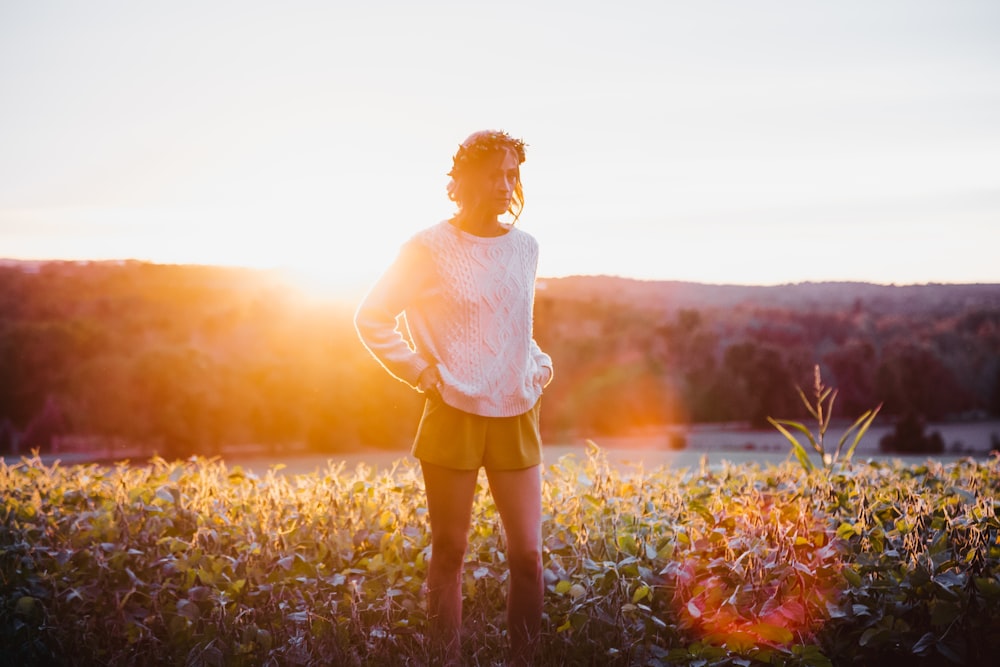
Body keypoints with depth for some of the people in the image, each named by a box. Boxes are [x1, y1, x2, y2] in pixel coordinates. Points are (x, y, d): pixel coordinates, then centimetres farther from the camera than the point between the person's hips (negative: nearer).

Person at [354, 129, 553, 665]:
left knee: (527, 554, 1)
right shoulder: (429, 249, -6)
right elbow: (371, 318, -1)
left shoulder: (525, 248, 8)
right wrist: (422, 374, -7)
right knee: (449, 552, 5)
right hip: (454, 416, -4)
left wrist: (539, 366, 10)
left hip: (516, 418, 4)